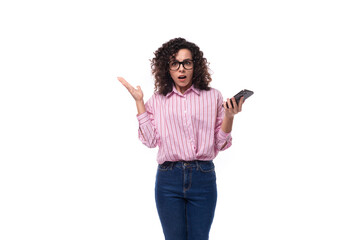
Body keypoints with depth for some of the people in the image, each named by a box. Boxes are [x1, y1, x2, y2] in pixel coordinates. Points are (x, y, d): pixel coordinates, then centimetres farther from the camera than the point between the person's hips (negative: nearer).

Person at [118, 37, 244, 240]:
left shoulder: (213, 97, 7)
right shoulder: (158, 100, 9)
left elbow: (220, 144, 6)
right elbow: (150, 140, -2)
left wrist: (229, 116, -11)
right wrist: (139, 102, -1)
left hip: (203, 178, 0)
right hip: (169, 178, 0)